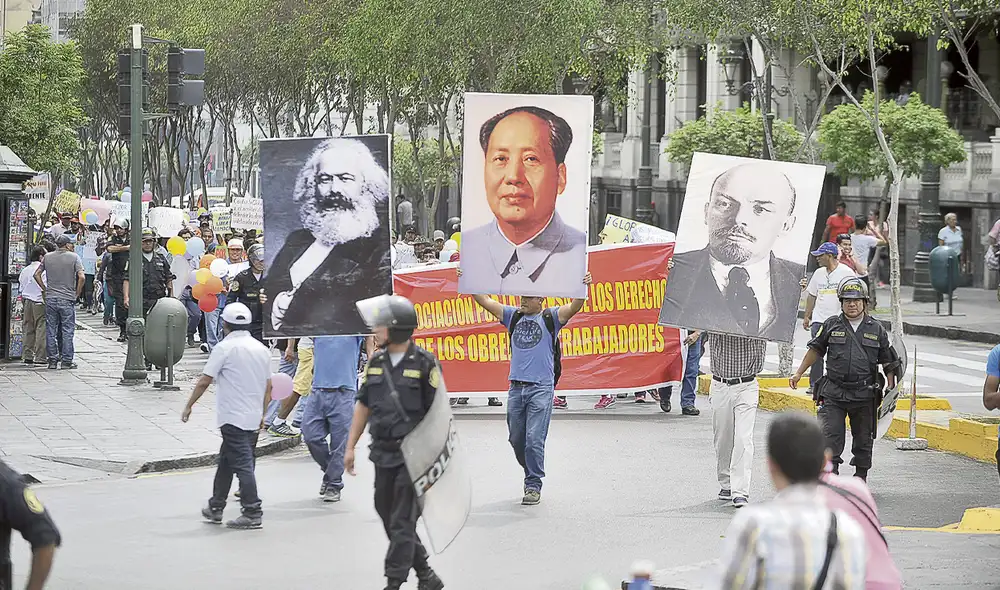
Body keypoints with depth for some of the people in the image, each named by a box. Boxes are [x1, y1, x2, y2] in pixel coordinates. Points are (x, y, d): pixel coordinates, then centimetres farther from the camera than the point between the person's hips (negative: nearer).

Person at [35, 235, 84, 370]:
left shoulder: (47, 257, 6)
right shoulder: (74, 257, -5)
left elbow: (37, 274, 6)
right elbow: (81, 277, -13)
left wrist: (44, 289, 13)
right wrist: (77, 293, -2)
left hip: (50, 298, 3)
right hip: (67, 300, -3)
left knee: (51, 330, 8)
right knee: (67, 331, 3)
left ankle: (52, 360, 10)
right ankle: (67, 361, 3)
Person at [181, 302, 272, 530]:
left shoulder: (225, 348, -11)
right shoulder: (262, 349, 9)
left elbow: (204, 381, -10)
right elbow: (268, 387, 15)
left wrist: (189, 406, 1)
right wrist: (262, 414, 25)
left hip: (233, 418, -7)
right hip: (253, 417, 7)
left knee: (242, 464, -7)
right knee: (226, 461, 17)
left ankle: (252, 513, -10)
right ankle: (215, 508, 25)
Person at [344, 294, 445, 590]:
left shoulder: (424, 363, -9)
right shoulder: (376, 362, 8)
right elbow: (363, 405, 13)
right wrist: (350, 447, 10)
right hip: (383, 454, 7)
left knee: (402, 522, -7)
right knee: (389, 518, 11)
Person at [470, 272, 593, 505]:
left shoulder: (551, 317, 2)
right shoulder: (513, 316, 13)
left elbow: (574, 307, -14)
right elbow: (484, 301, 11)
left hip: (541, 388, -5)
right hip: (516, 387, 5)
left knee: (534, 440, -9)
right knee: (516, 439, 10)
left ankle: (533, 485, 0)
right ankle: (532, 473, 31)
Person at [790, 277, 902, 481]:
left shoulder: (876, 329, 6)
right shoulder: (831, 325, 5)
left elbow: (888, 362, 11)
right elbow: (815, 350, 16)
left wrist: (891, 389, 5)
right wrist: (798, 374, 14)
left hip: (865, 395, 1)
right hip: (834, 394, -1)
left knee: (863, 441, 10)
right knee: (830, 438, -9)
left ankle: (861, 478, 23)